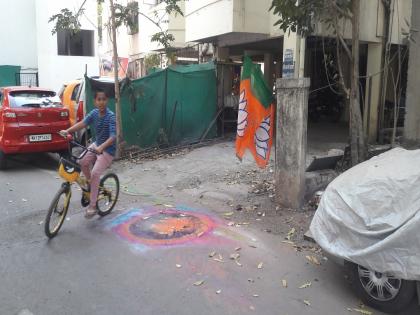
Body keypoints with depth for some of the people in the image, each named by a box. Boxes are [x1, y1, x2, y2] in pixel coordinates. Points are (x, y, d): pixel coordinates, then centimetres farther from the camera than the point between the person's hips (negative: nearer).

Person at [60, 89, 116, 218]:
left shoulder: (111, 116, -22)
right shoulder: (94, 113, -3)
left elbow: (112, 137, -32)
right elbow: (83, 123, -12)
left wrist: (101, 147, -47)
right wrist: (67, 131, -26)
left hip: (107, 150, -6)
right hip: (96, 145, 7)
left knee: (95, 173, -17)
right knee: (82, 162, -11)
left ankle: (92, 206, -5)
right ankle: (91, 184, 17)